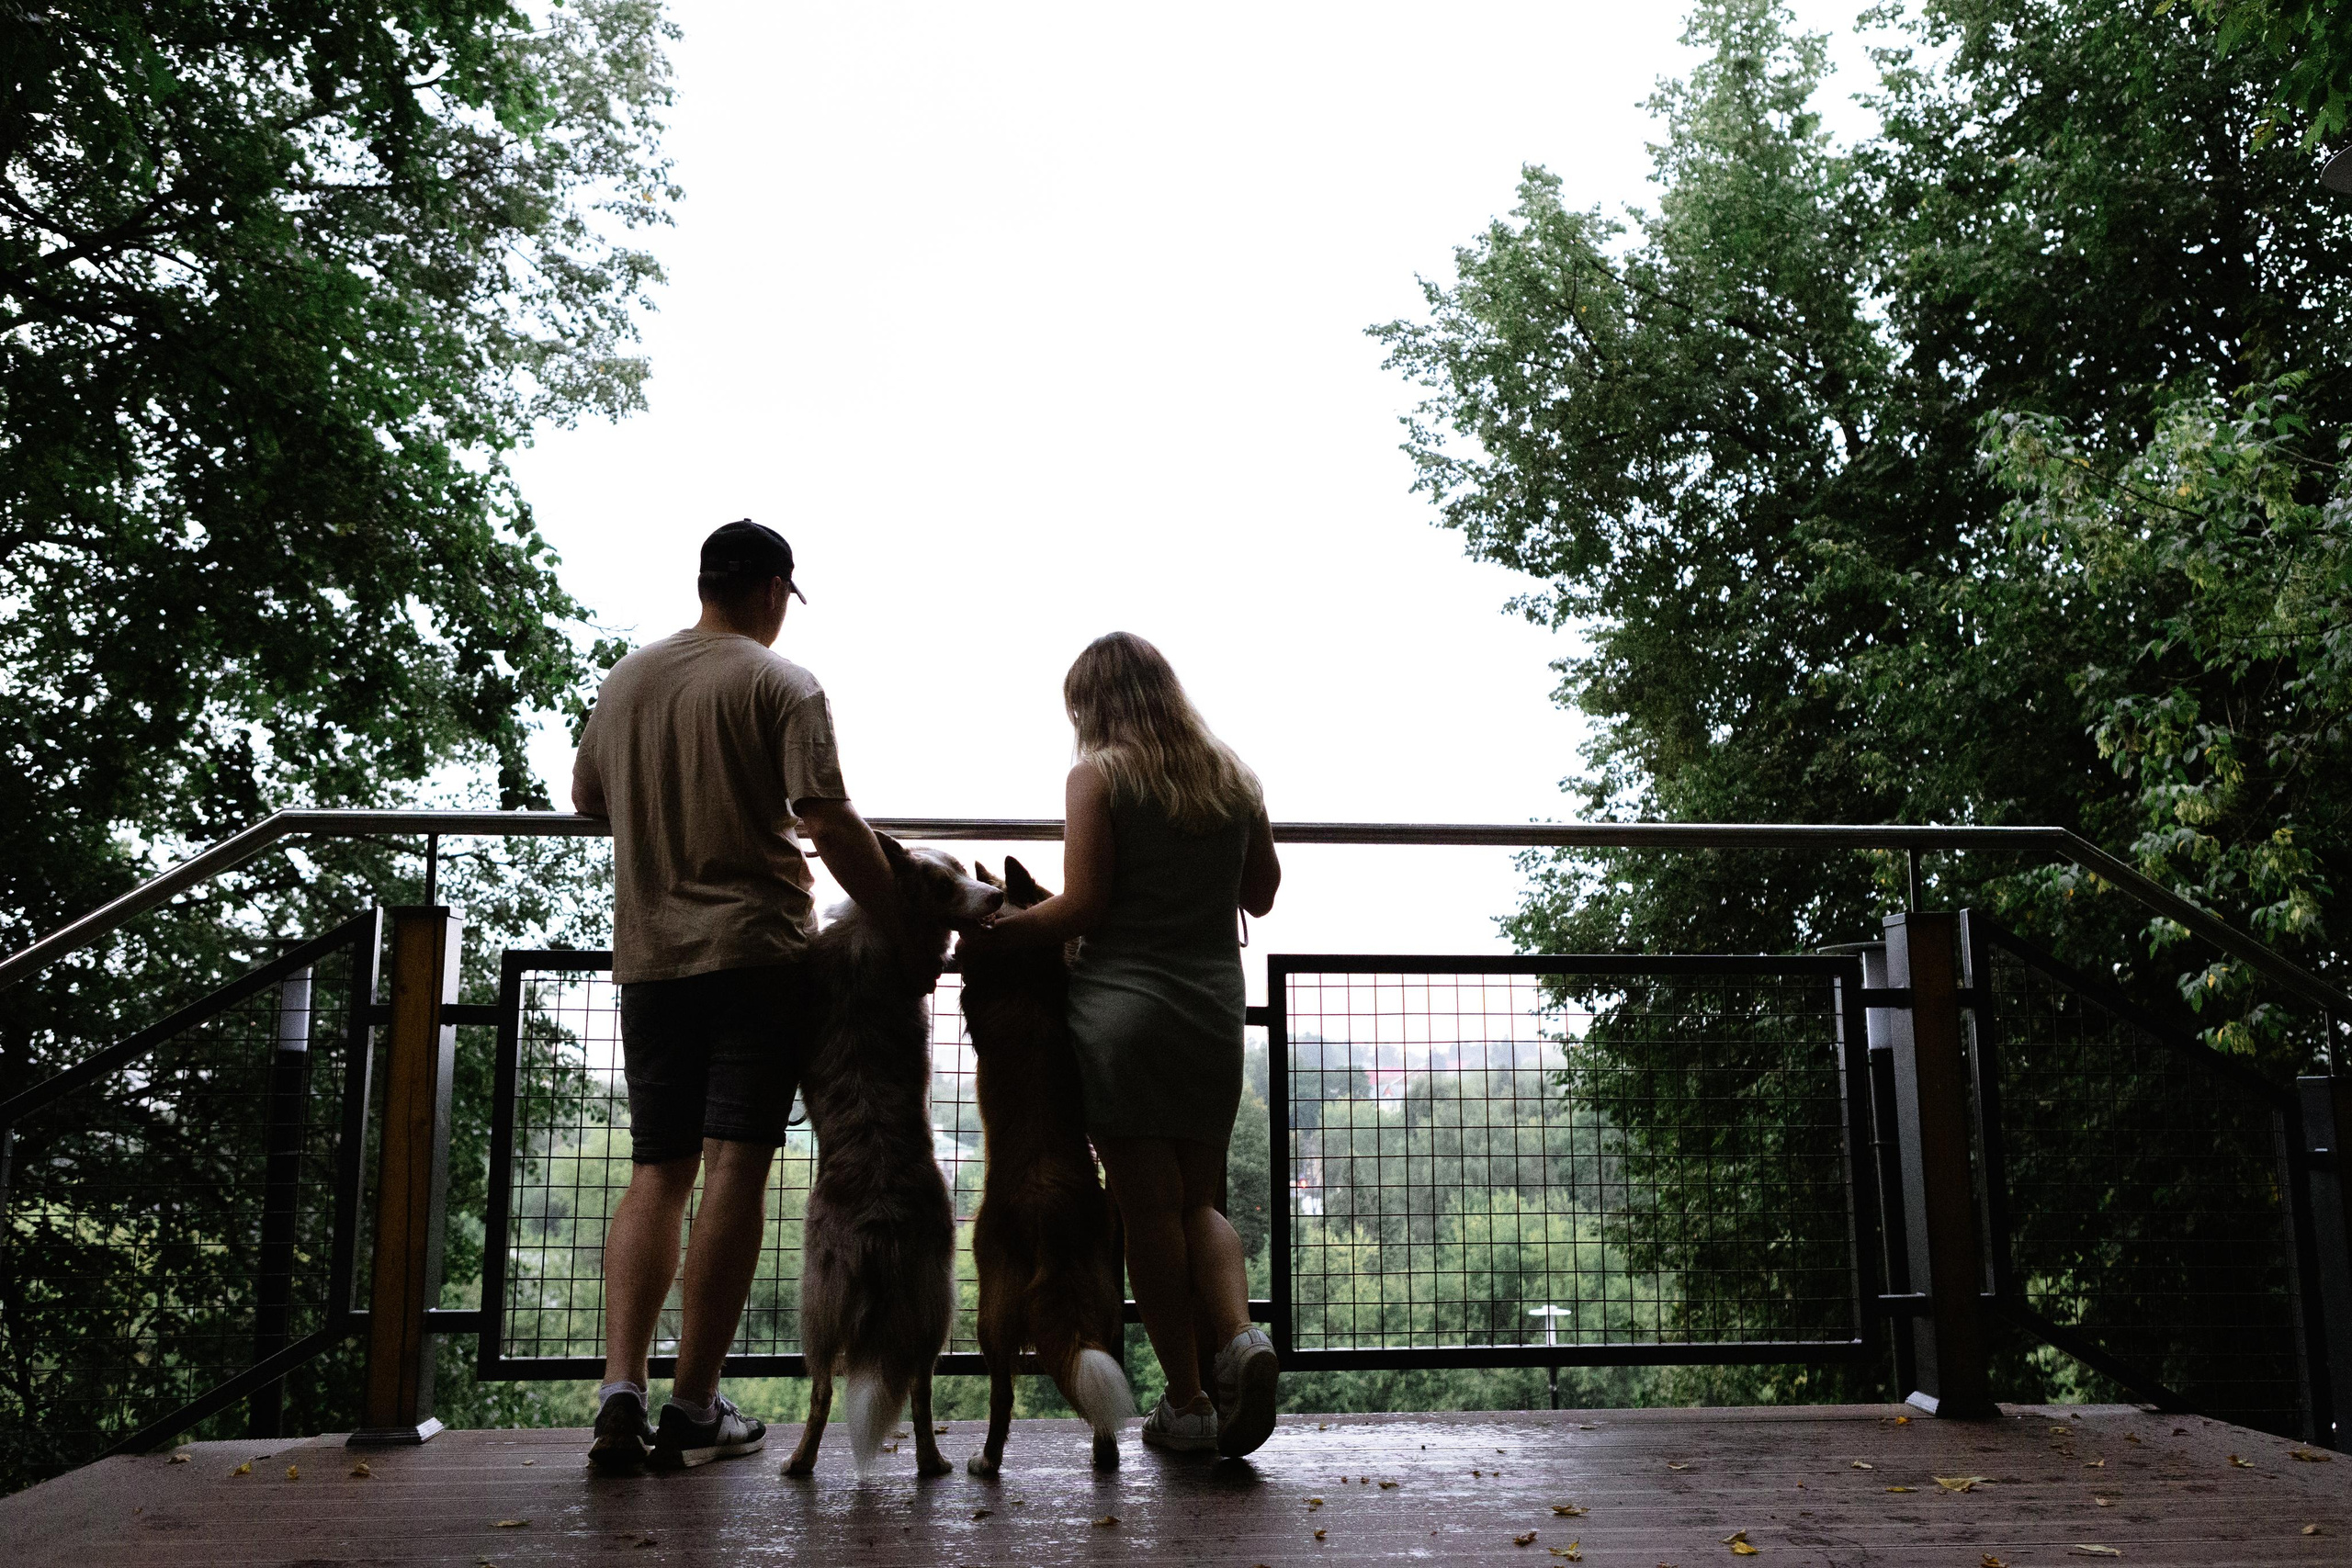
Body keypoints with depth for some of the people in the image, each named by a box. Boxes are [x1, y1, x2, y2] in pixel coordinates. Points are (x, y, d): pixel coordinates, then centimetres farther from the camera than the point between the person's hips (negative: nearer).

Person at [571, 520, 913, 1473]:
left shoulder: (624, 682, 13)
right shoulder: (781, 686, -5)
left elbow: (587, 799, 26)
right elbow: (831, 826, -13)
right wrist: (906, 920, -5)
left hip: (649, 955, 5)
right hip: (756, 948, -5)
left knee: (656, 1170, 10)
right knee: (735, 1163, -3)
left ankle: (620, 1390, -2)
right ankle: (694, 1408, -1)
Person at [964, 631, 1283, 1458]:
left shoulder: (1100, 774, -5)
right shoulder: (1232, 776, 10)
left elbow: (1082, 906, -10)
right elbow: (1261, 894, 16)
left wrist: (1003, 923, 4)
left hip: (1122, 1004, -4)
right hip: (1214, 1009, 5)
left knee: (1148, 1207, 2)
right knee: (1199, 1198, 14)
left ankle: (1187, 1402, 6)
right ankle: (1238, 1335, -10)